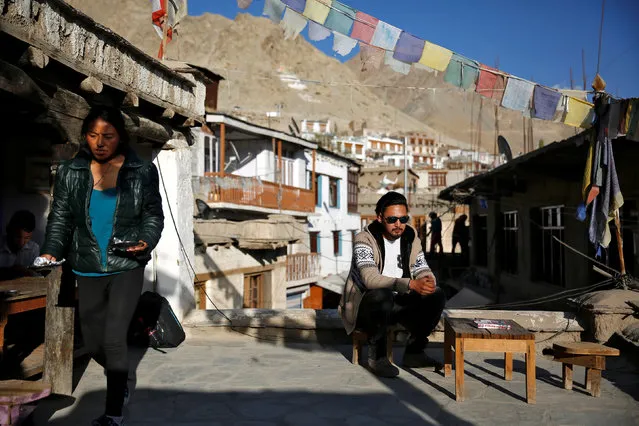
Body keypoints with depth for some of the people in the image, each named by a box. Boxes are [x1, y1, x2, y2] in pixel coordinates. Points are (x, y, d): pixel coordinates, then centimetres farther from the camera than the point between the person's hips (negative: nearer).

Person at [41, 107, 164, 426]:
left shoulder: (142, 172, -4)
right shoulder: (69, 172, 1)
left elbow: (154, 215, 1)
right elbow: (60, 217, 3)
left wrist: (146, 241, -19)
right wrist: (51, 251, -14)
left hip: (127, 268, -3)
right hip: (88, 270, 3)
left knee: (113, 339, -8)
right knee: (93, 343, 12)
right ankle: (120, 381, 43)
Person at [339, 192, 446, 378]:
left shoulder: (411, 239, 2)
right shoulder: (364, 239, -18)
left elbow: (423, 270, 1)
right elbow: (370, 278, -32)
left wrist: (427, 281, -26)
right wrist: (411, 284, -42)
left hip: (397, 306, 6)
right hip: (364, 307, -6)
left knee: (436, 296, -15)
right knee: (382, 295, -38)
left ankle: (413, 352, 1)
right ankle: (377, 355, -16)